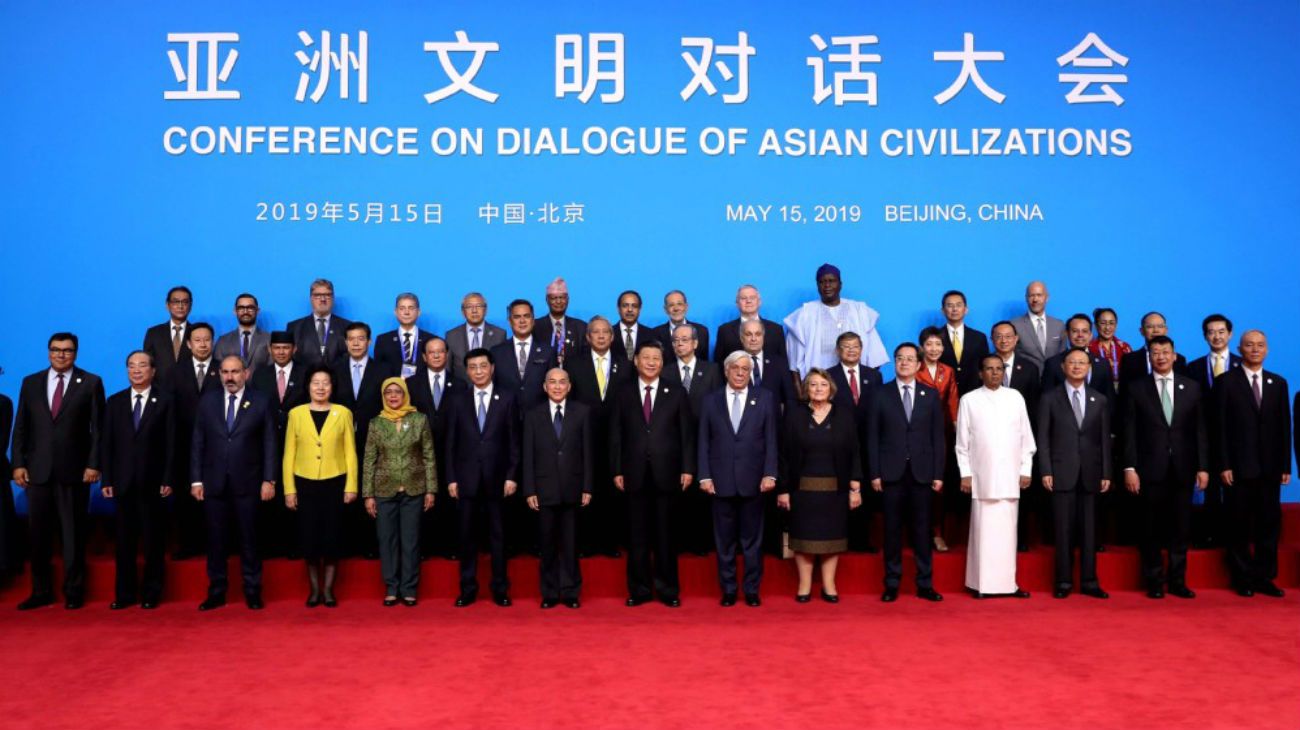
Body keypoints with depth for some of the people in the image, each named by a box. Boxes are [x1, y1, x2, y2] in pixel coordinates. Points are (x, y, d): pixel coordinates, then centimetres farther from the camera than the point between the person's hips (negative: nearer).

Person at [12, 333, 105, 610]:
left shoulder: (91, 383, 2)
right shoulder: (31, 382, 10)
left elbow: (98, 428, -2)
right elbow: (20, 427, 9)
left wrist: (93, 464, -8)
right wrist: (18, 463, 1)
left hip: (73, 471, -3)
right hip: (38, 470, 3)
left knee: (73, 534, 4)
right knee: (38, 534, 7)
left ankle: (74, 592, 14)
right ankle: (41, 591, 18)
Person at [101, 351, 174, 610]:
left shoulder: (164, 401, 0)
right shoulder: (115, 402, 9)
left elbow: (170, 443, -3)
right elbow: (108, 443, 6)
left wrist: (168, 479, -9)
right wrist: (106, 480, 0)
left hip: (152, 482, -2)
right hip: (123, 481, 3)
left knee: (154, 540, 5)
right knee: (125, 540, 7)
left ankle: (151, 592, 14)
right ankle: (125, 593, 15)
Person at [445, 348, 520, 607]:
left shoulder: (507, 399, 2)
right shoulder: (458, 402, 7)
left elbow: (513, 441, 1)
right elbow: (451, 444, 6)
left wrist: (512, 476, -5)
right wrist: (451, 478, -1)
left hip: (496, 479, -1)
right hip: (467, 479, 1)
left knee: (497, 535, 5)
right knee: (467, 536, 6)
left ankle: (500, 588, 14)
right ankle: (468, 588, 15)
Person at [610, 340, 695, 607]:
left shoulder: (676, 394, 5)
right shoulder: (623, 393, 6)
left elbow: (686, 434, 3)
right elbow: (616, 434, 4)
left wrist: (687, 468, -3)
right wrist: (617, 470, -1)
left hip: (666, 474, 0)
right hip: (635, 474, 1)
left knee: (665, 534, 6)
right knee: (637, 535, 6)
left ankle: (667, 589, 16)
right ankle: (640, 588, 15)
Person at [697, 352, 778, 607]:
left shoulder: (765, 399, 5)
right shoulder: (710, 400, 7)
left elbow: (771, 440, 2)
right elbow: (703, 442, 5)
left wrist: (769, 474, -7)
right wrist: (704, 476, -3)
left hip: (753, 481, -1)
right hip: (721, 481, 1)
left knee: (752, 539, 7)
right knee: (724, 540, 7)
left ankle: (752, 590, 17)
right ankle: (728, 590, 17)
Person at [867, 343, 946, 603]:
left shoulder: (931, 395, 7)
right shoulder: (881, 394, 3)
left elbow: (938, 436, 5)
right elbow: (873, 436, 1)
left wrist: (938, 474, 0)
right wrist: (874, 473, -5)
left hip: (921, 472, 1)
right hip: (891, 472, -1)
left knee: (922, 528, 6)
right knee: (892, 528, 4)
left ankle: (925, 584, 13)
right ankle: (892, 584, 12)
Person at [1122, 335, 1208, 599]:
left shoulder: (1192, 388, 8)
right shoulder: (1137, 389, 2)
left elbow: (1200, 430, 6)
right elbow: (1130, 433, -1)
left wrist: (1203, 466, 0)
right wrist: (1130, 468, -7)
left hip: (1183, 468, 2)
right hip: (1150, 469, -2)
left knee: (1180, 527, 6)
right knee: (1152, 528, 4)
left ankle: (1177, 580, 16)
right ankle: (1154, 581, 13)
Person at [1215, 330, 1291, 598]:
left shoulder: (1278, 383, 10)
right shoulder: (1226, 382, 0)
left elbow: (1285, 427, 8)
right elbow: (1220, 427, -3)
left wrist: (1286, 465, 3)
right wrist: (1224, 465, -9)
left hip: (1270, 468, 3)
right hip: (1239, 466, -3)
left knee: (1269, 524, 6)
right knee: (1240, 526, 3)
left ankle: (1264, 577, 15)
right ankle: (1243, 579, 13)